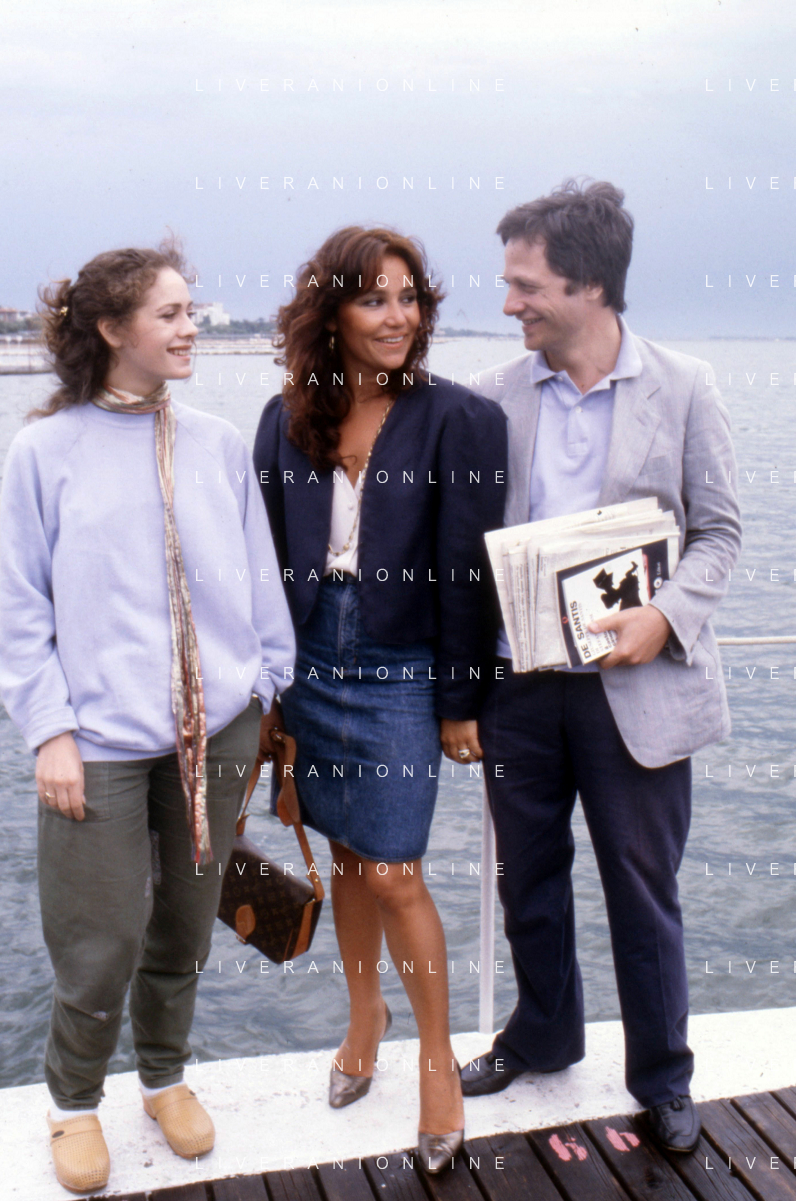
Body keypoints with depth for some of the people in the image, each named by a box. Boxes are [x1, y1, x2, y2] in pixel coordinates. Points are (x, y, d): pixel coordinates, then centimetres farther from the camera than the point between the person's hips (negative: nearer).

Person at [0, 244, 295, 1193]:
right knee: (101, 945, 2)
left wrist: (269, 687, 6)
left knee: (185, 929, 16)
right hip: (101, 743, -3)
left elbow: (259, 581, 10)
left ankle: (165, 1077, 40)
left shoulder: (217, 445, 4)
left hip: (216, 731, 3)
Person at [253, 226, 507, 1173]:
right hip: (314, 663, 4)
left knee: (393, 873, -2)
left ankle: (437, 1057, 21)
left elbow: (466, 572, -9)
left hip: (402, 673, -4)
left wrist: (459, 703, -8)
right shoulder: (288, 420, 3)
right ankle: (364, 1015, 40)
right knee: (346, 855, 16)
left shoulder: (456, 419, -9)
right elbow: (269, 557, 7)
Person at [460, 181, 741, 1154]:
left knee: (644, 892, 9)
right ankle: (542, 1035, 41)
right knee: (528, 880, 17)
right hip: (519, 682, 3)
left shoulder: (682, 388, -3)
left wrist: (668, 615, -17)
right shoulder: (496, 398, 2)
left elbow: (718, 529, 0)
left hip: (636, 684, -2)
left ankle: (661, 1076, 30)